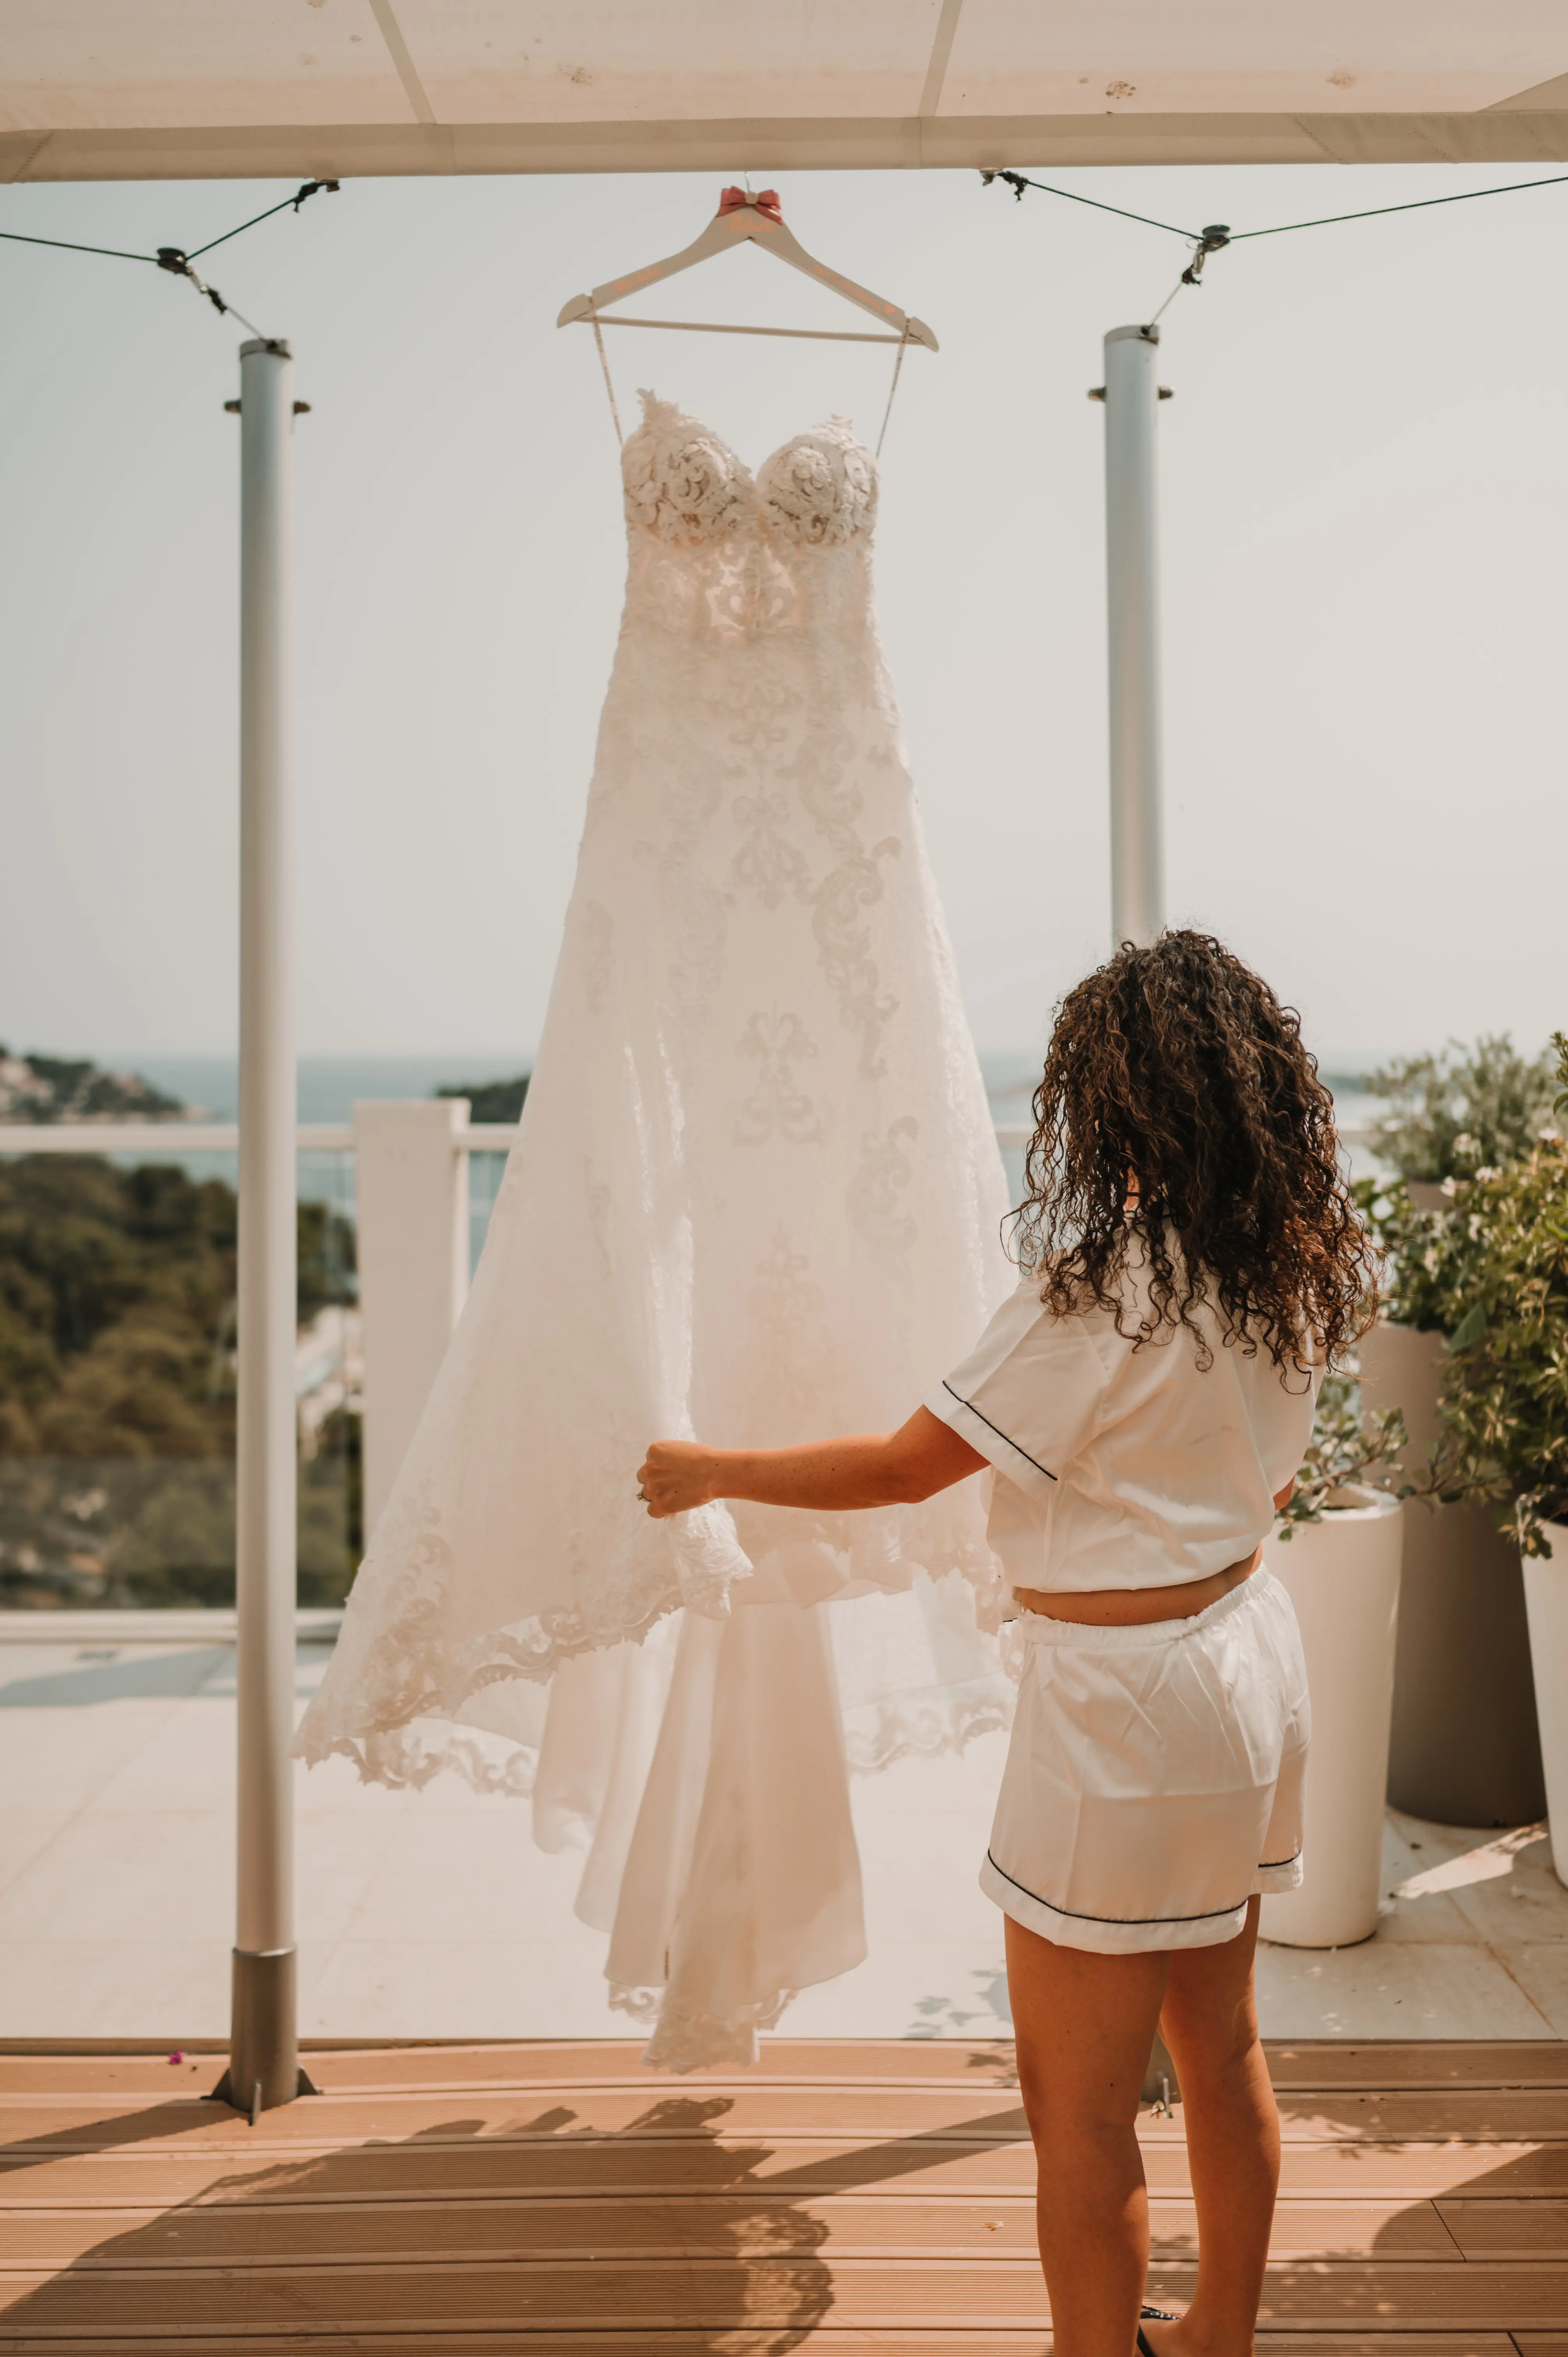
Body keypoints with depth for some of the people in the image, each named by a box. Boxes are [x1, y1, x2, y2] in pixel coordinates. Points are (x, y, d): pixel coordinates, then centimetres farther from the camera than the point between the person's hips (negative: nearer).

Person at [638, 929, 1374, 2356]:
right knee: (1221, 2047, 23)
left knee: (1078, 2102, 8)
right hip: (1252, 1654, 9)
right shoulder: (1294, 1270, 0)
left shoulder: (1100, 1291, -24)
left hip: (1128, 1702, -9)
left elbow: (907, 1466, -17)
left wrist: (713, 1471, -4)